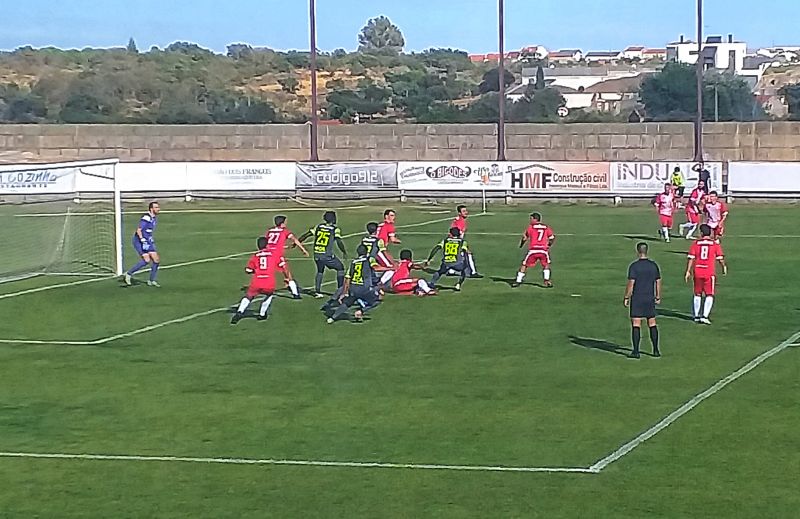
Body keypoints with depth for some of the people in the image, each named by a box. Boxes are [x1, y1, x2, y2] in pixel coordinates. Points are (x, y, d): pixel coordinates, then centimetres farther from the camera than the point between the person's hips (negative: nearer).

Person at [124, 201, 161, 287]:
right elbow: (138, 230, -22)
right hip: (139, 241, -9)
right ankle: (129, 274, -3)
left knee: (156, 260, 0)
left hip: (148, 242, 9)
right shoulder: (146, 218, -19)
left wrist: (152, 239, 20)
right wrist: (142, 239, -30)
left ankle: (151, 280, 13)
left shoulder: (154, 218, 11)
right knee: (146, 260, -18)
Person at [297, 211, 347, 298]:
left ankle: (317, 291, 20)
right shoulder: (335, 229, -4)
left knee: (320, 271, 26)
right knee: (340, 269, 16)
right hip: (327, 256, -4)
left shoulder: (318, 227, 8)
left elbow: (306, 235, 7)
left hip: (317, 255, 4)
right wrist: (344, 252, 3)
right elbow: (339, 242, -11)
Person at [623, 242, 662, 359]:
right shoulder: (653, 265, 4)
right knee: (652, 324, 11)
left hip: (637, 299, -4)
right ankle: (656, 350, 11)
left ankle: (636, 351, -4)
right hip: (650, 298, 4)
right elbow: (658, 282, 9)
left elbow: (630, 284, -13)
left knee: (636, 324, -1)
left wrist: (626, 298, -5)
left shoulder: (634, 266, -11)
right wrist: (658, 297, 18)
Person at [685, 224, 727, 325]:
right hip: (710, 273, -3)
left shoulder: (695, 244, 1)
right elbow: (720, 259, 0)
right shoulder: (715, 244, -3)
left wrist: (688, 271, 6)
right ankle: (704, 316, -7)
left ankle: (696, 316, 23)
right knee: (709, 295, 4)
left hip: (697, 272, 3)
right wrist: (724, 267, 19)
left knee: (697, 294, 16)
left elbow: (691, 259, 0)